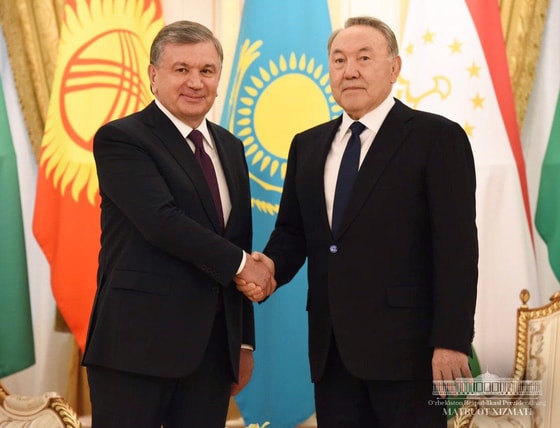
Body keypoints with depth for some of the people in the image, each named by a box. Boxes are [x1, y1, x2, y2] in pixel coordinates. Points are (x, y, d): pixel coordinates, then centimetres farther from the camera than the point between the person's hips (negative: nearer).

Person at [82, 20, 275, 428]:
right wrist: (241, 264, -10)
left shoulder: (230, 147, 15)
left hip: (214, 344, 6)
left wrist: (245, 341, 16)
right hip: (138, 342, -6)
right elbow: (162, 221, -19)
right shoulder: (120, 139, -6)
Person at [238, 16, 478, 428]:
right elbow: (292, 231, 17)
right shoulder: (308, 145, 14)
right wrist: (271, 266, -5)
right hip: (331, 347, 6)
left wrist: (451, 342, -15)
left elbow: (457, 248, -10)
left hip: (405, 344, -5)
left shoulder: (437, 138, -4)